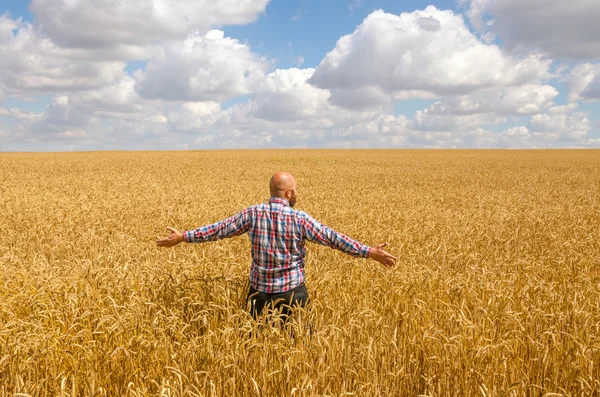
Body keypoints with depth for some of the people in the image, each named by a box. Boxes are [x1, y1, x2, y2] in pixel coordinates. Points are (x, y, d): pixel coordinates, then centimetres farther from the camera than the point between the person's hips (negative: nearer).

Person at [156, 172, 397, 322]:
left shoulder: (253, 213, -6)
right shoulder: (299, 219, -13)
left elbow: (220, 229, -2)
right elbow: (333, 238, -12)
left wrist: (183, 237, 9)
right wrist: (370, 252, -7)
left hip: (259, 291, 3)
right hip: (292, 293, -2)